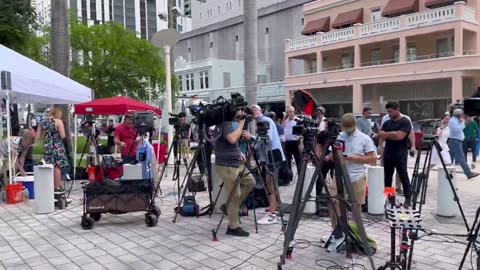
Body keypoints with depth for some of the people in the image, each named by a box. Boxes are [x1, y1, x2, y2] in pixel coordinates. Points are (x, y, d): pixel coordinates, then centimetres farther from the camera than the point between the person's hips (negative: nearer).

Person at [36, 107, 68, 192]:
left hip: (47, 146, 5)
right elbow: (62, 136, -14)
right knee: (57, 167, 1)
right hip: (57, 146, -5)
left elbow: (38, 136, 7)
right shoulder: (58, 121, -8)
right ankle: (57, 187, 5)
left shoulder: (43, 122, 7)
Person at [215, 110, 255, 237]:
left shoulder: (226, 121, 13)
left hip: (235, 163, 10)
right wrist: (241, 122, -24)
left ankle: (228, 206, 20)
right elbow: (232, 139, -33)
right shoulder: (225, 122, -17)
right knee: (234, 197, -1)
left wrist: (238, 153, 9)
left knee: (250, 182, 18)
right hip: (227, 166, -10)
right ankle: (233, 227, 11)